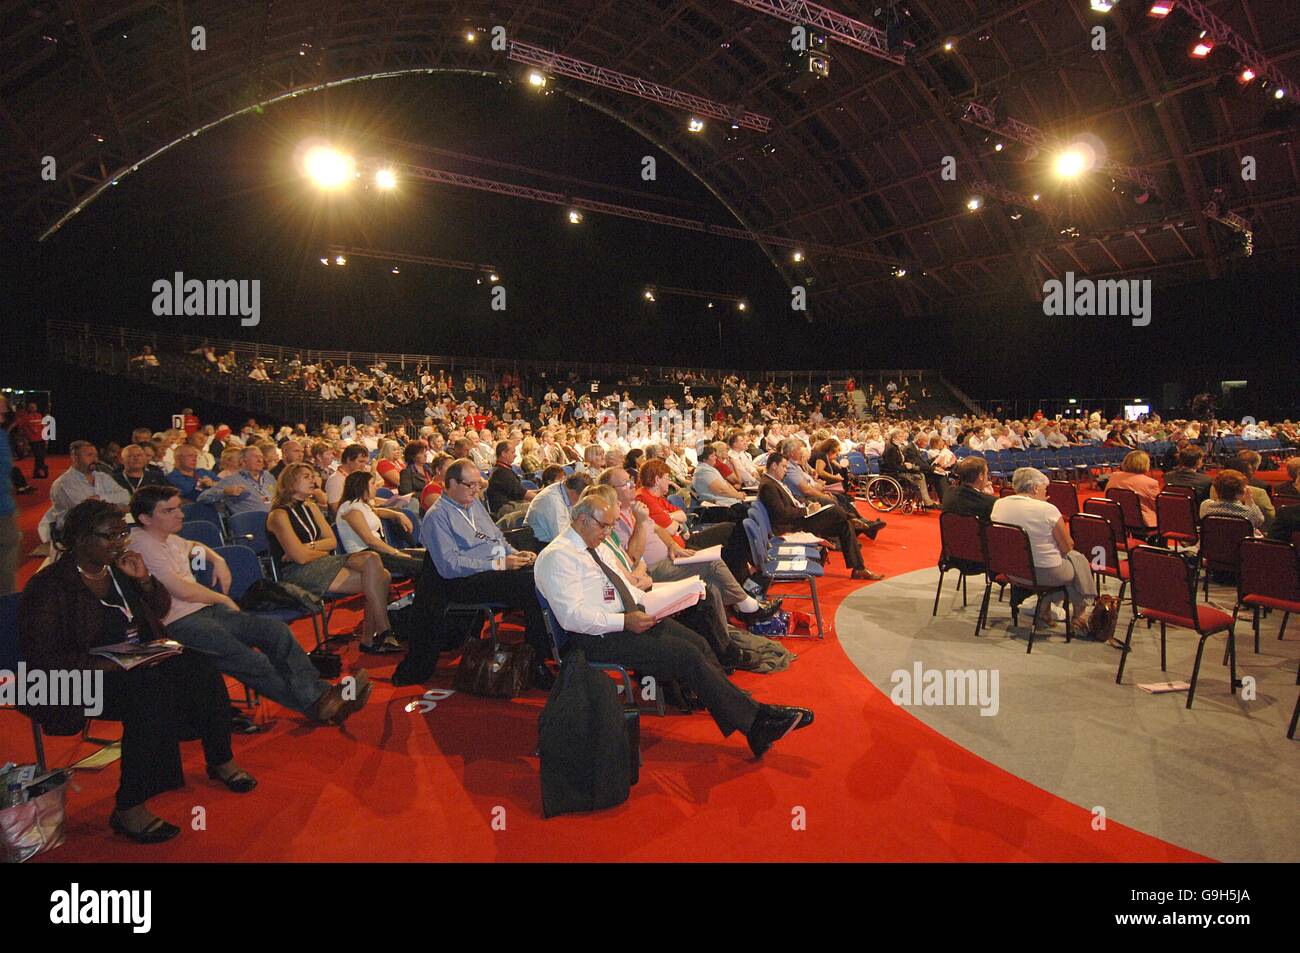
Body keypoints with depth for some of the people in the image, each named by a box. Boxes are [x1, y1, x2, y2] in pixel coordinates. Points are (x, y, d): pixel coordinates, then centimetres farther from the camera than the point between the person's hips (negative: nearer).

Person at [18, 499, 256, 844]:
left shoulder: (119, 567, 7)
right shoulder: (49, 586, -12)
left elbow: (161, 610, 15)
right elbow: (40, 658, -16)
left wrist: (144, 580, -4)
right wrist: (107, 664, -27)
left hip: (139, 662, 7)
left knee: (200, 666, -17)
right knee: (152, 690, -33)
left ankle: (220, 760, 0)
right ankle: (129, 808, -26)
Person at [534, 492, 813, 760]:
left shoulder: (595, 546, 16)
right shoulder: (557, 556, -12)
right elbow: (571, 616, -21)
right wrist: (625, 622, -24)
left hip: (631, 617, 9)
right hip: (599, 637, -9)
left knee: (698, 644, -8)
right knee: (687, 655, -18)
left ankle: (752, 714, -7)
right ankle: (755, 721, -10)